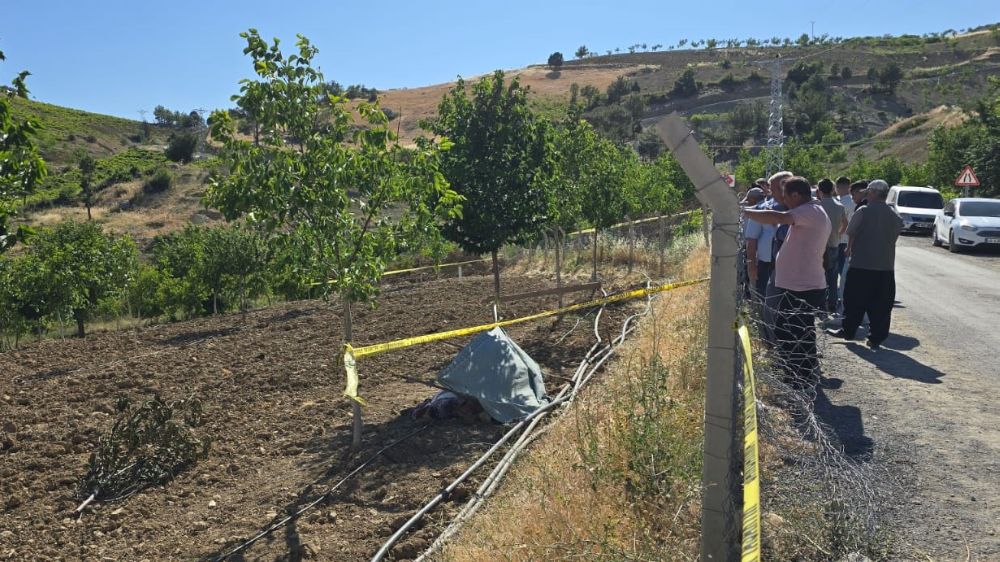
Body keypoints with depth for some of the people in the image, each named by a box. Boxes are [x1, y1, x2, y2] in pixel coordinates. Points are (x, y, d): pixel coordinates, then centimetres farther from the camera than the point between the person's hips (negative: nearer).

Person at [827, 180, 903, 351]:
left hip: (861, 265, -3)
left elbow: (851, 234, -1)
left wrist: (849, 249, 17)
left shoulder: (863, 212, -8)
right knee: (881, 306, 7)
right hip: (886, 267, 3)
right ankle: (876, 339, 10)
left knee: (855, 302, 9)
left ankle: (848, 331, 19)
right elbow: (894, 237, 9)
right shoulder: (894, 216, 3)